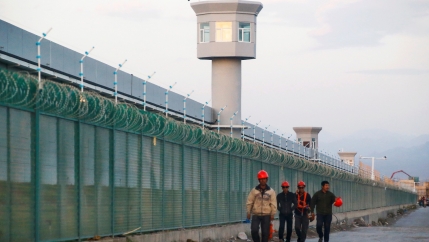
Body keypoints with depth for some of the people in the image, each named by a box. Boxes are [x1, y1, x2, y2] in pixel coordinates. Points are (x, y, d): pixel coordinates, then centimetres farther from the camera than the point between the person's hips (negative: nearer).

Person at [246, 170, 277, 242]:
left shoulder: (271, 191, 4)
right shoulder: (254, 191, 3)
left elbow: (273, 204, 2)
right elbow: (249, 202, 3)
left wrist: (273, 214, -5)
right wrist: (248, 212, -5)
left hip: (266, 215, 0)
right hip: (256, 215, 0)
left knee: (265, 233, 1)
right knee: (254, 230, -14)